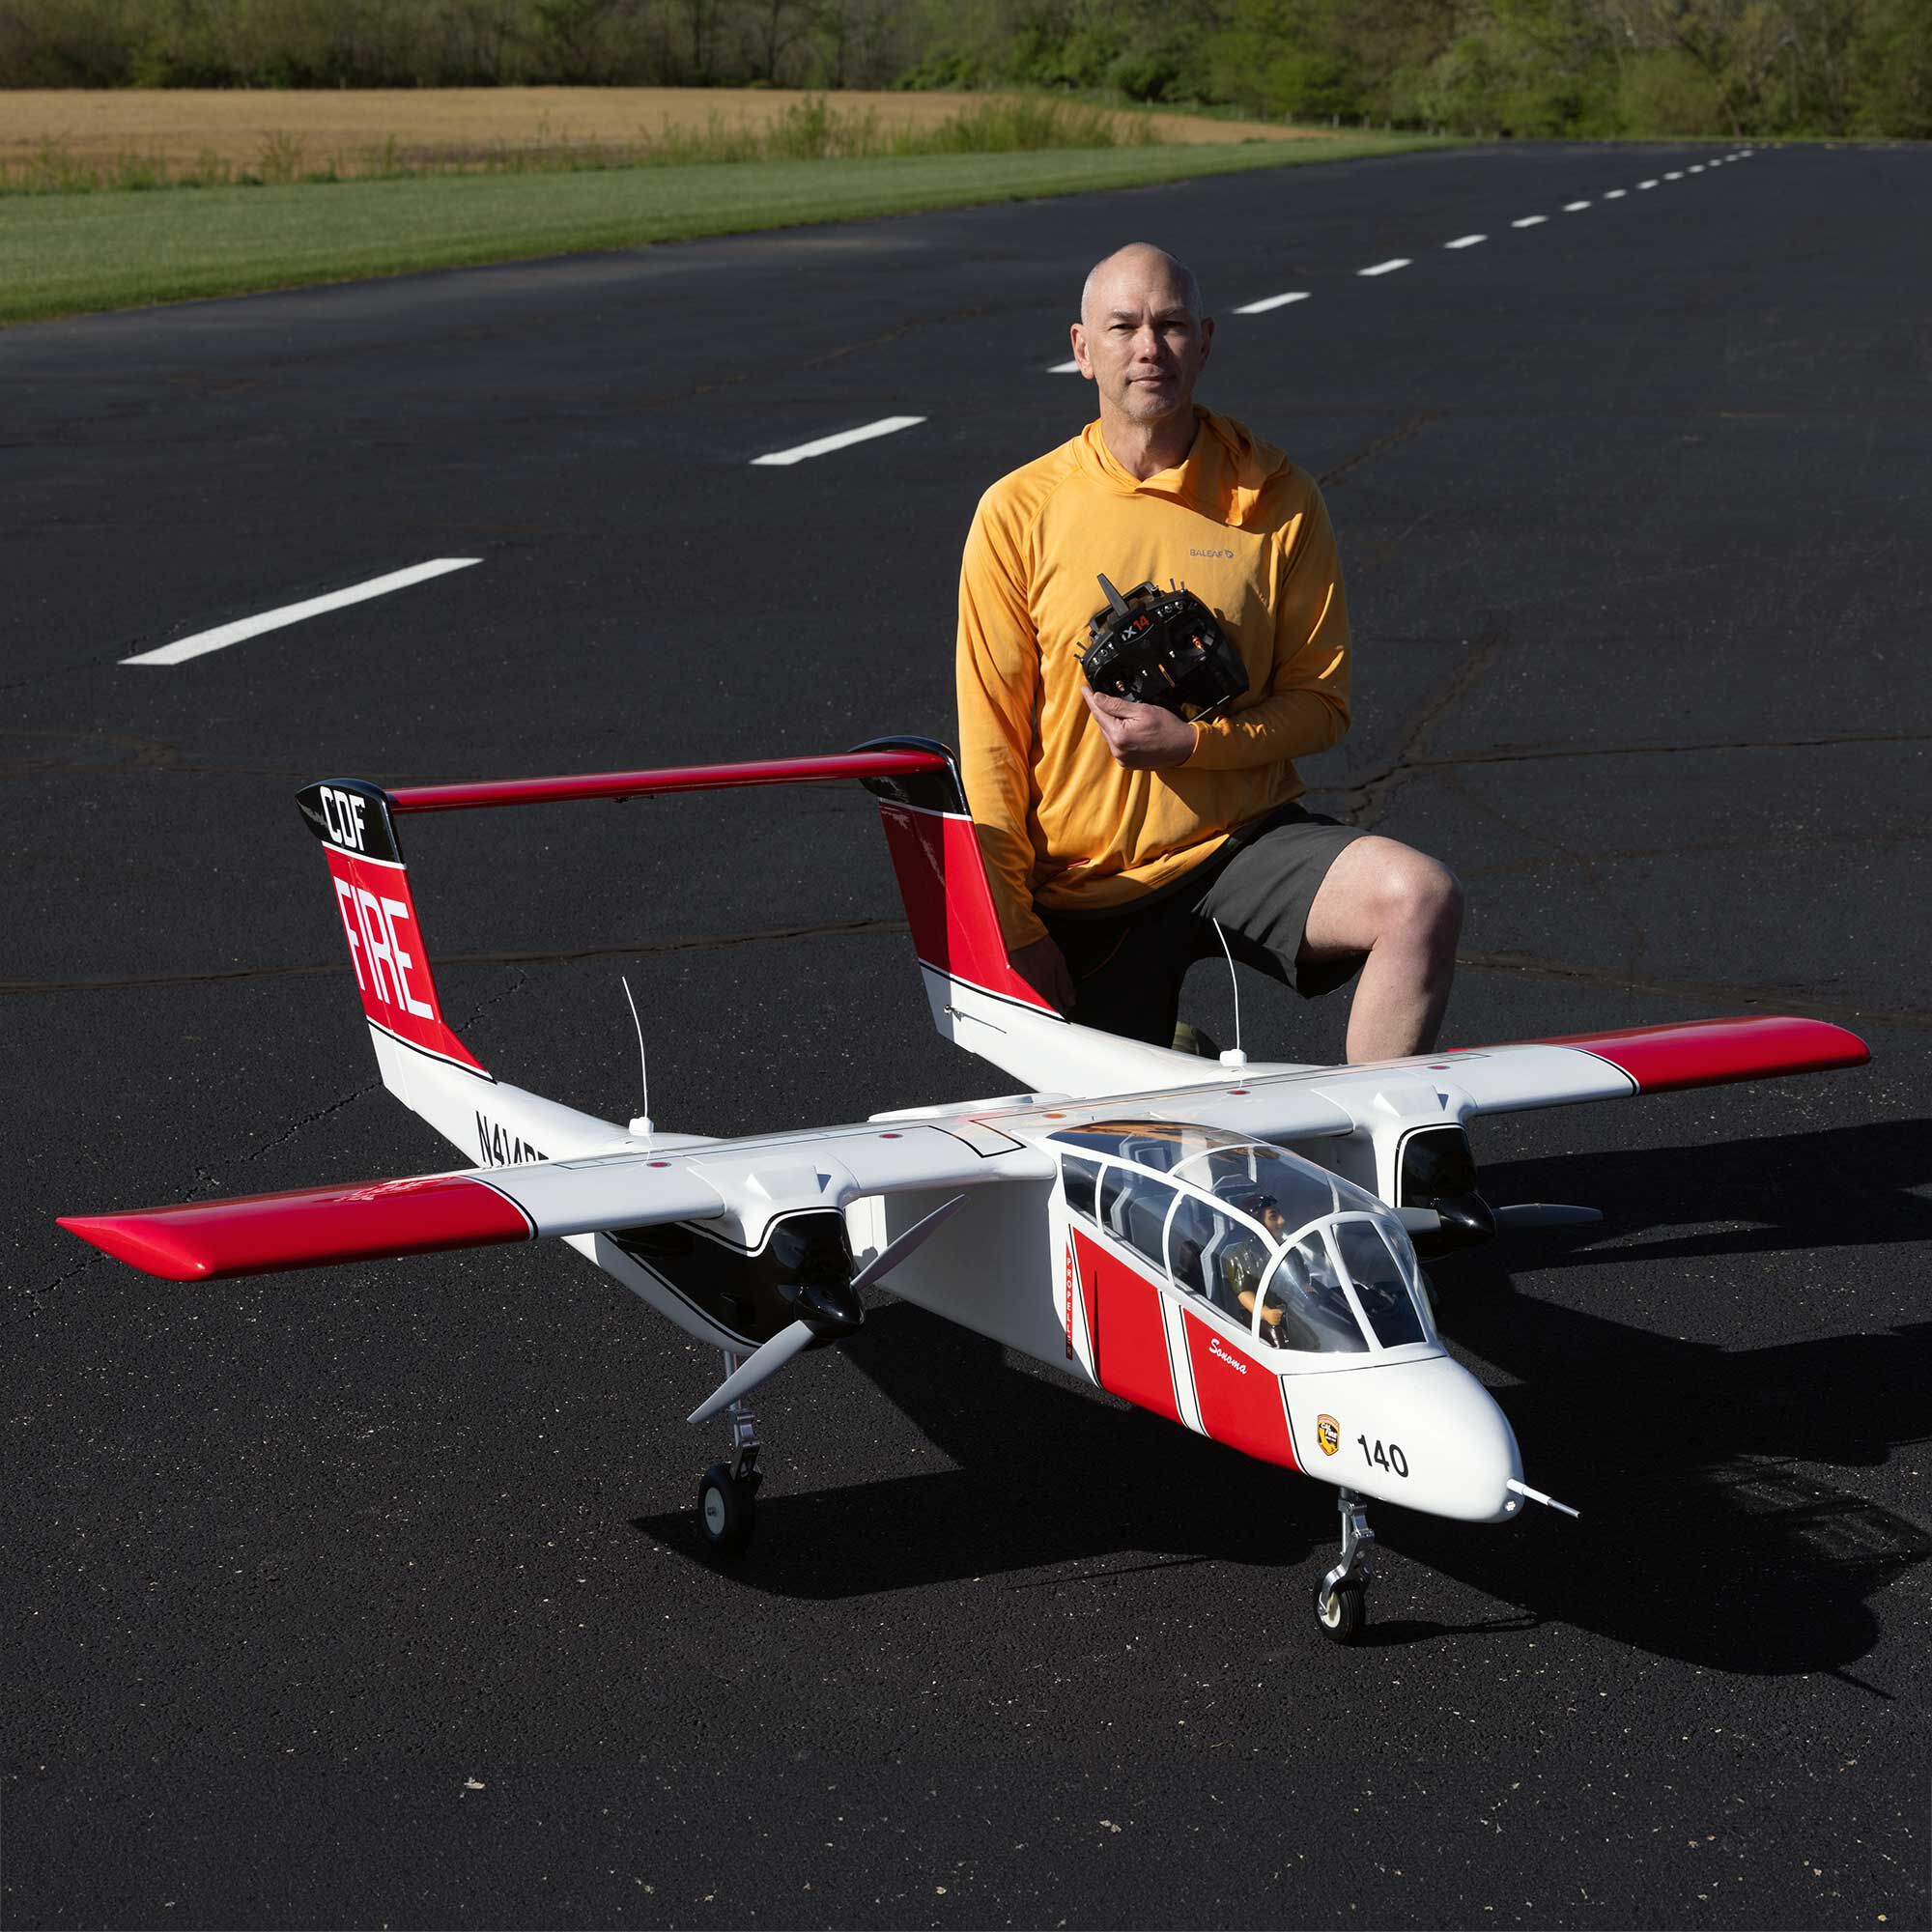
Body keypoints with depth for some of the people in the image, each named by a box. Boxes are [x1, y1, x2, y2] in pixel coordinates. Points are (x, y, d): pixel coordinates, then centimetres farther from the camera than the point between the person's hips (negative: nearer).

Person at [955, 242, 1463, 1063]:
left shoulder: (1275, 498, -2)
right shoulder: (1019, 513, -4)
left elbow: (1321, 703, 1)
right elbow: (990, 741, -2)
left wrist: (1191, 742, -17)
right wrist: (1017, 927, -6)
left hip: (1244, 841, 0)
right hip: (1089, 884, 0)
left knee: (1421, 898, -27)